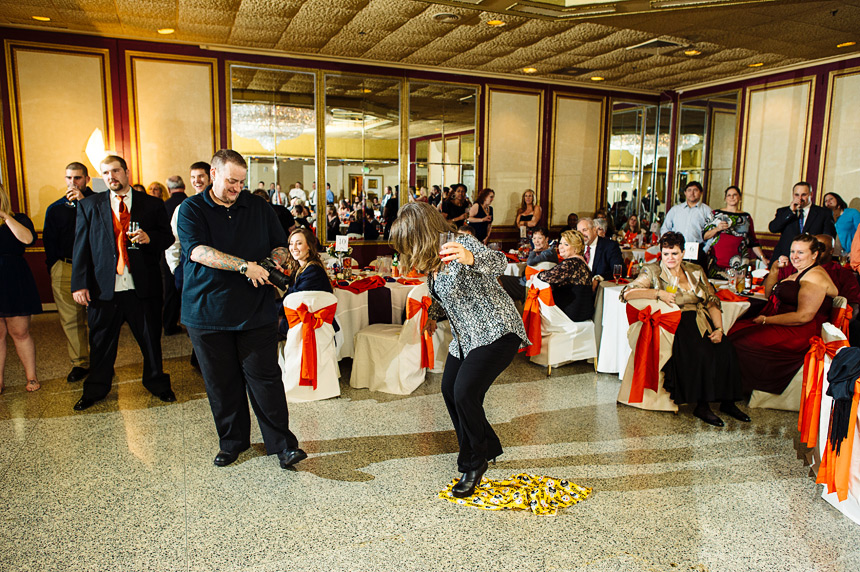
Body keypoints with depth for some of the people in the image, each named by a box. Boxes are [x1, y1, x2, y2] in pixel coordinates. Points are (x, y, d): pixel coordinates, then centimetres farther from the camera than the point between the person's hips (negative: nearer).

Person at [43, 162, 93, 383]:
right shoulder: (55, 209, 16)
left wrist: (84, 202, -15)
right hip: (64, 270, 3)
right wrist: (53, 269, 10)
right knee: (70, 319, 3)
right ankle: (80, 363, 13)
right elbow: (49, 243, 18)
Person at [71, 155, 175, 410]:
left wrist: (150, 238, -17)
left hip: (143, 287, 0)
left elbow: (168, 237, 6)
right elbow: (81, 246, 3)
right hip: (103, 289, 1)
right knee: (101, 342, 13)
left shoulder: (152, 204, 4)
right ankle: (96, 389, 32)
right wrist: (79, 284, -3)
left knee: (151, 339, 11)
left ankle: (157, 383, 31)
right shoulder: (89, 205, 6)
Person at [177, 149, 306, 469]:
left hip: (256, 311, 1)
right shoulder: (192, 209, 1)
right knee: (221, 382, 9)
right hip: (207, 313, 0)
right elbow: (198, 251, -15)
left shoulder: (259, 208, 10)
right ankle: (232, 441, 26)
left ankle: (282, 443, 9)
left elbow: (280, 246, 14)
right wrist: (245, 266, -23)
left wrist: (276, 261, -10)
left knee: (265, 377, -1)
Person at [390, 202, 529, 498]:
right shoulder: (430, 259, 5)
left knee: (465, 392, -20)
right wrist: (433, 316, 34)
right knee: (449, 390, 12)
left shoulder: (461, 244, -21)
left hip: (495, 331, -10)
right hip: (466, 336, 10)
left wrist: (471, 258, -58)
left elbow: (498, 263, -39)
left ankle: (474, 464, 3)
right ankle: (488, 448, 33)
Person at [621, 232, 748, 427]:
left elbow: (712, 302, 13)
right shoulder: (653, 271, 5)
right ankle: (702, 406, -17)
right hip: (675, 323, -4)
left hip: (701, 321, 4)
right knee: (702, 352, -29)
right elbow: (627, 293, -8)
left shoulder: (696, 271, 17)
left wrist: (719, 328, -3)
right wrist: (659, 293, -16)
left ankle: (727, 402, -6)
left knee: (726, 350, -21)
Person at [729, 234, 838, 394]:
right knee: (735, 331, -9)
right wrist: (774, 270, 12)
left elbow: (804, 316, -21)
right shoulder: (799, 274, 20)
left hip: (798, 335, -10)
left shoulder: (815, 276, -12)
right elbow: (769, 295, 27)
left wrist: (766, 320, -16)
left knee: (741, 342, -22)